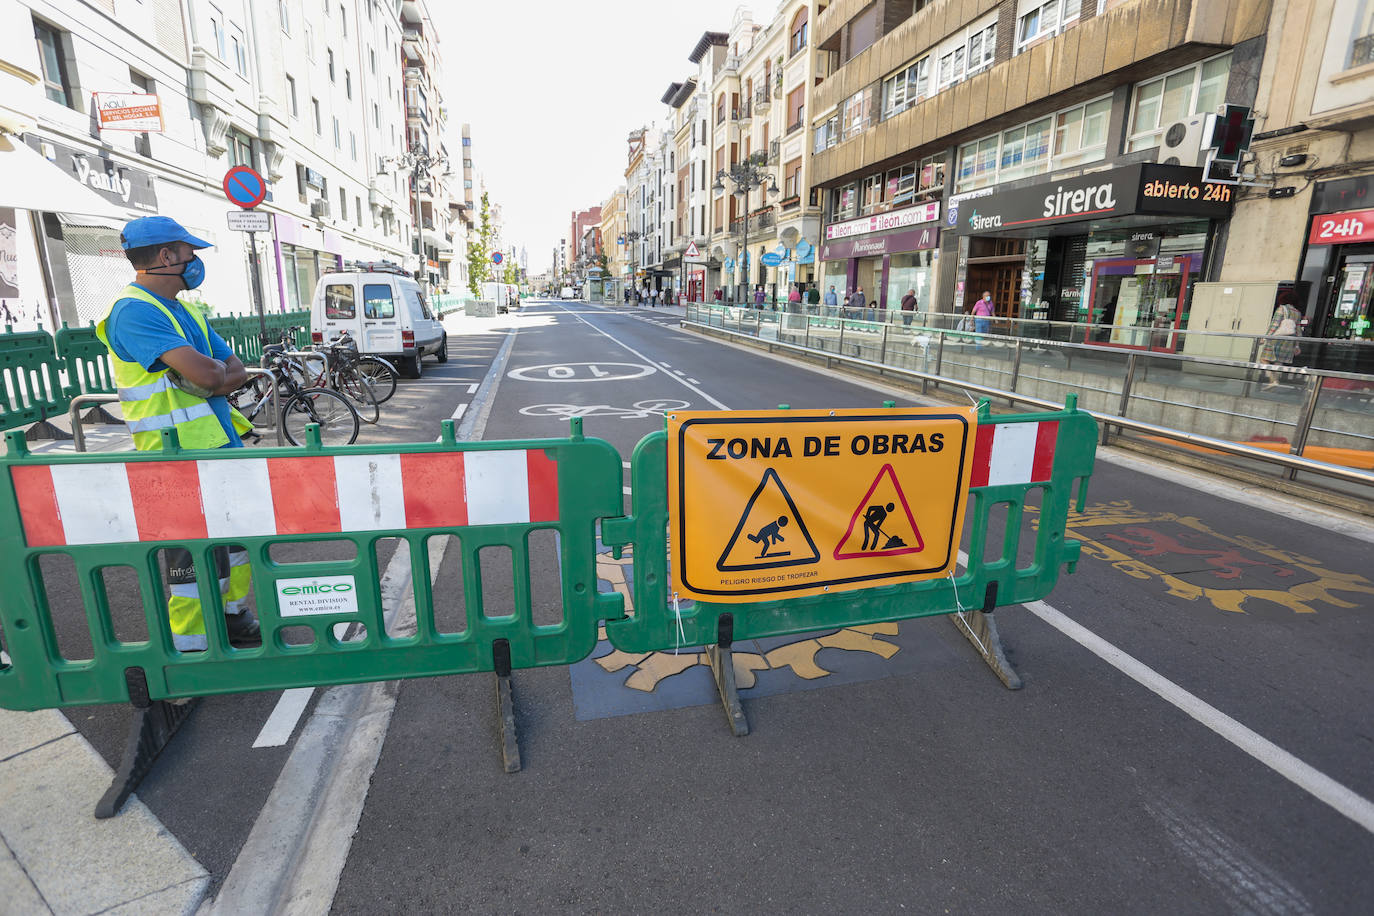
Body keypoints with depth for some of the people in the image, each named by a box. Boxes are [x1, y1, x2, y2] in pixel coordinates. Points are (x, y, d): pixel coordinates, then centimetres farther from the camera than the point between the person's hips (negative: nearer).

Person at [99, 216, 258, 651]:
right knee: (197, 560, -2)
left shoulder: (185, 310, 15)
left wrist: (207, 377, -10)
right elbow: (206, 374, -26)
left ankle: (231, 617, 36)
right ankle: (189, 649, 13)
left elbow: (237, 371, 11)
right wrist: (216, 368, -3)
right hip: (182, 457, -9)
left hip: (222, 443, 9)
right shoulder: (133, 310, -15)